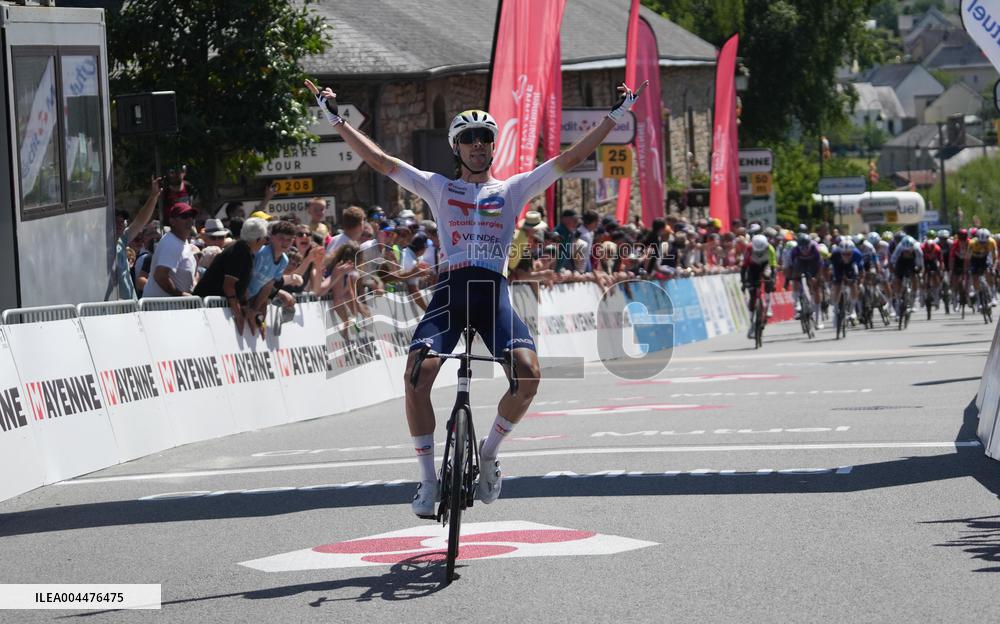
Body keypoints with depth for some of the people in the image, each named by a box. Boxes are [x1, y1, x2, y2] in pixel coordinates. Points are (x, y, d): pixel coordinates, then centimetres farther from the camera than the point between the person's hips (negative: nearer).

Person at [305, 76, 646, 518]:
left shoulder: (512, 189, 16)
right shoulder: (438, 188, 17)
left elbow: (571, 158, 13)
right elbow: (378, 159, 13)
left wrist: (615, 116, 9)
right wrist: (336, 119, 9)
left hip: (494, 294, 0)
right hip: (450, 291, 0)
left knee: (528, 372, -23)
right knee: (417, 374, -22)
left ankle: (490, 451, 5)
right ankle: (428, 480, -9)